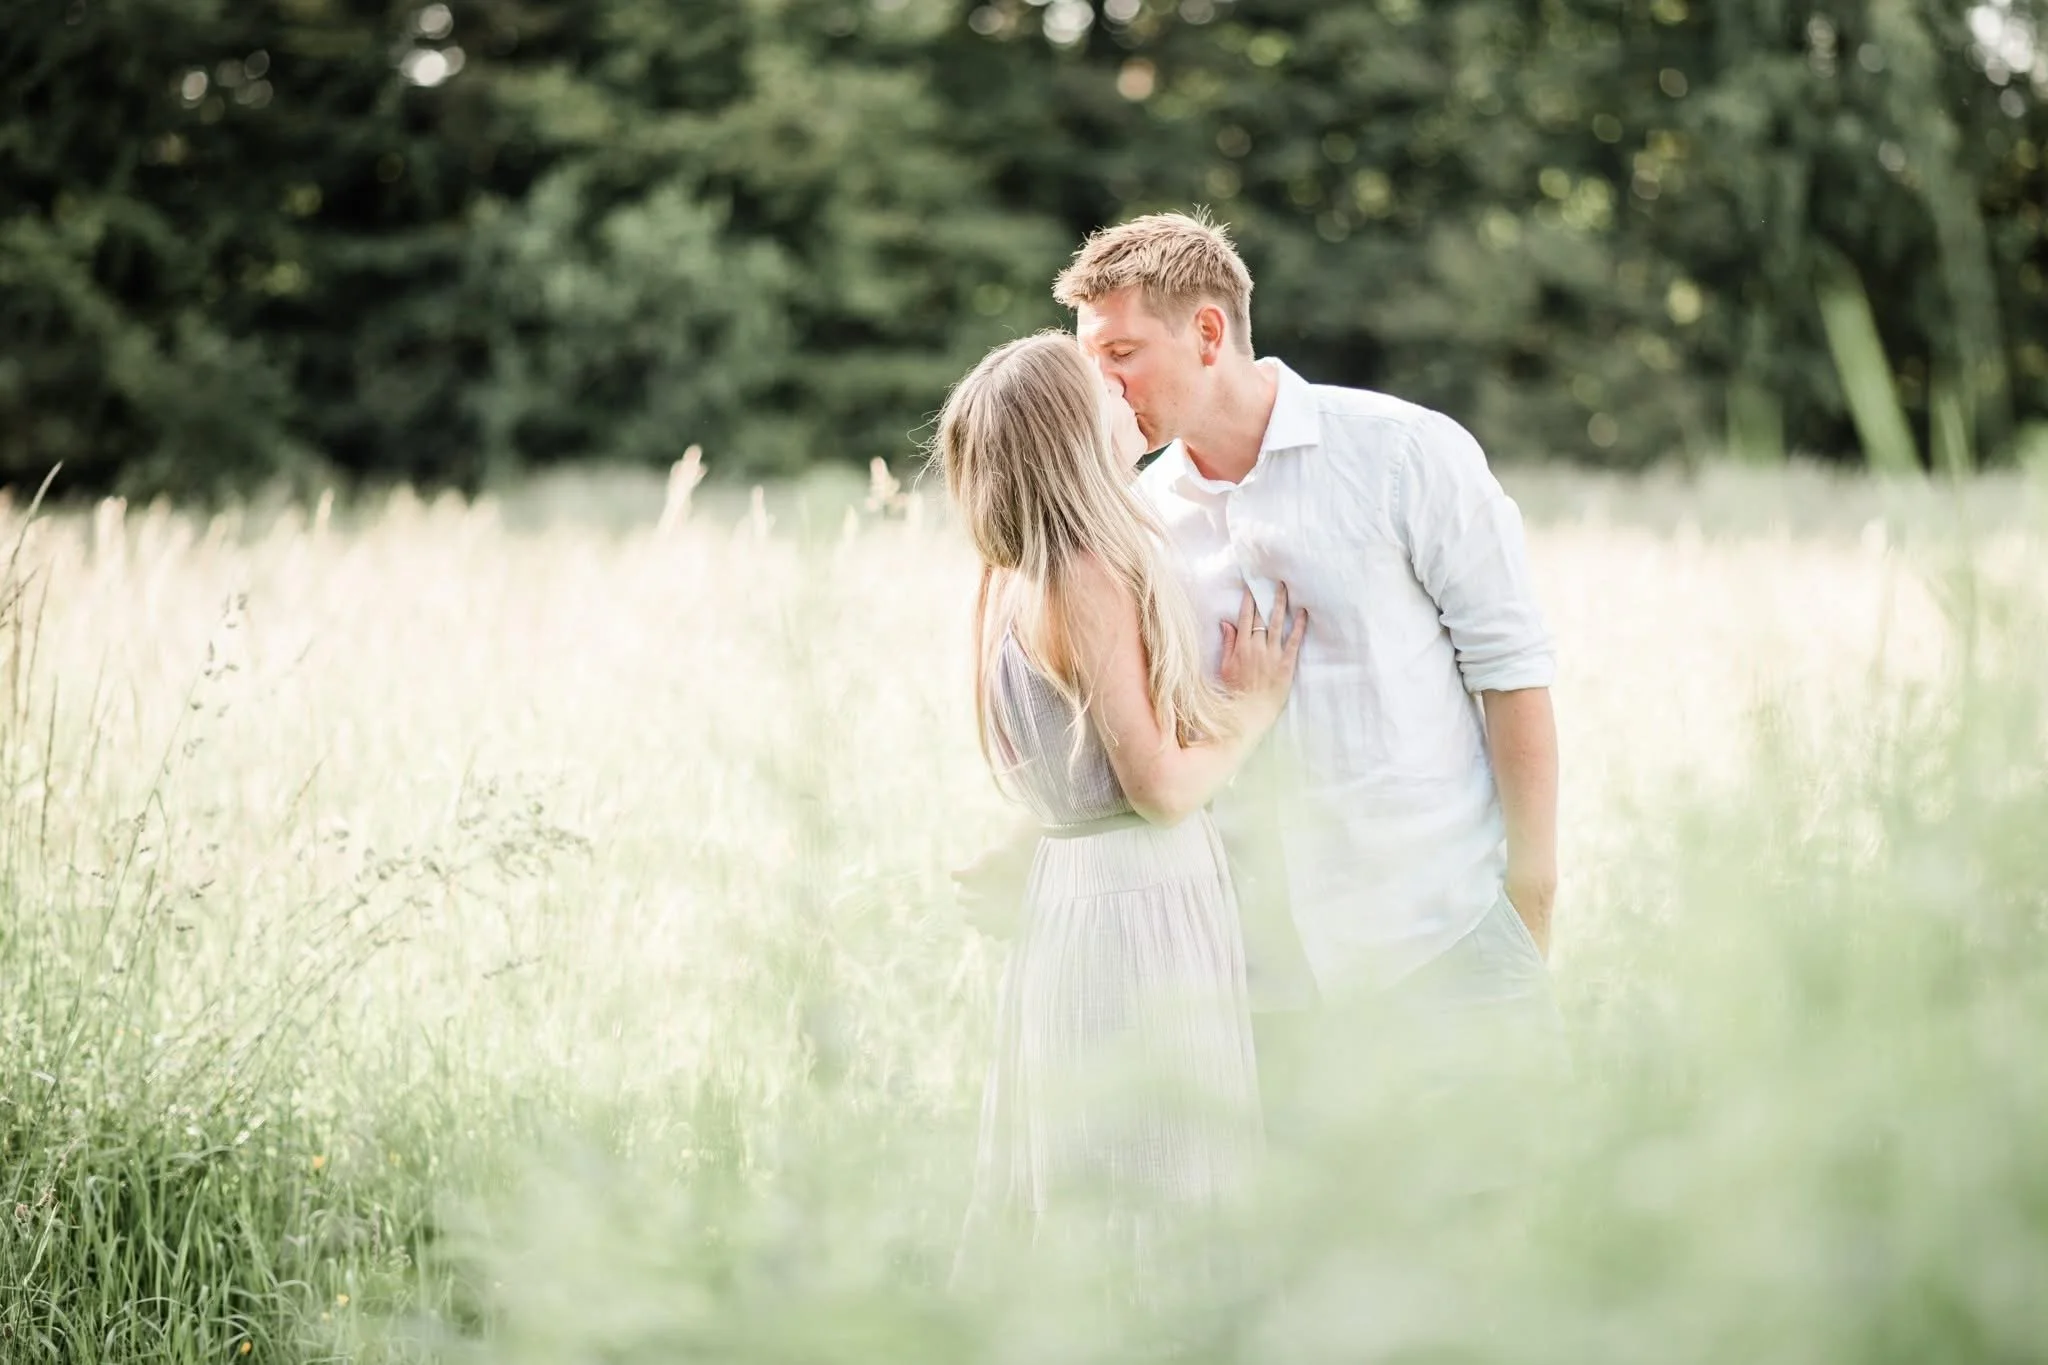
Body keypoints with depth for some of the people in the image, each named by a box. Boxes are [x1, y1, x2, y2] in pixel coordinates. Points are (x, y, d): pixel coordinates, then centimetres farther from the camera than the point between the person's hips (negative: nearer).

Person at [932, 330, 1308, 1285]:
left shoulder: (1019, 577, 9)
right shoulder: (1089, 576, -18)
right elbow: (1160, 785, -18)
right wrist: (1253, 708, -3)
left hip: (1074, 882, 9)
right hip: (1139, 904, -9)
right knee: (1144, 1203, -3)